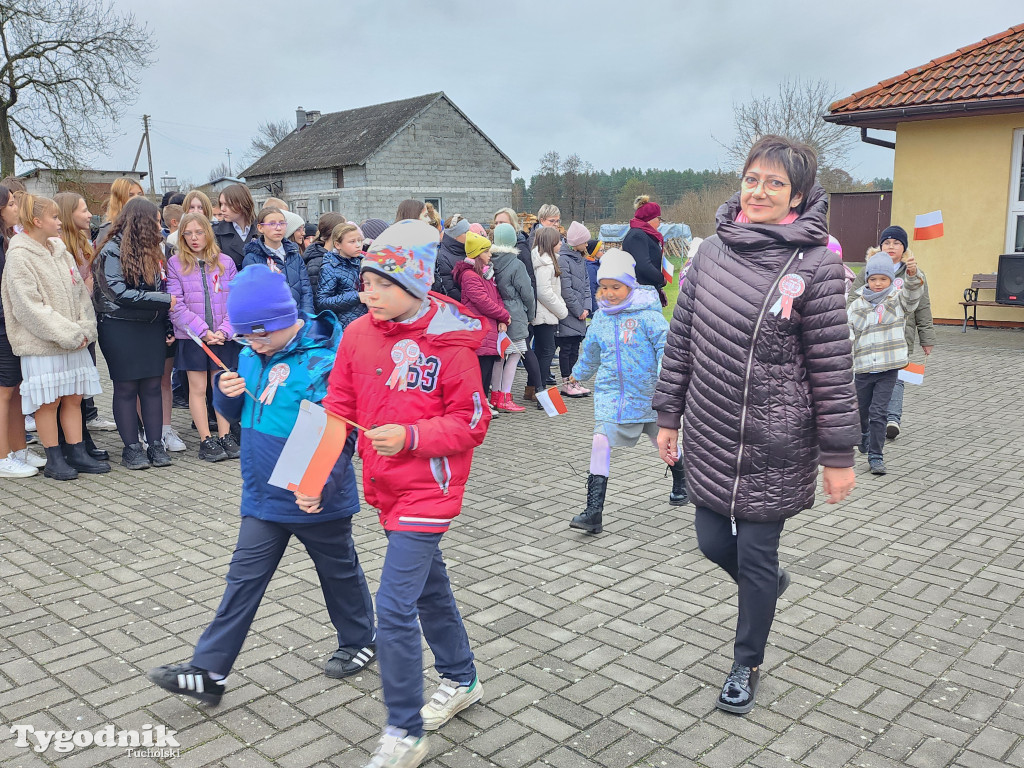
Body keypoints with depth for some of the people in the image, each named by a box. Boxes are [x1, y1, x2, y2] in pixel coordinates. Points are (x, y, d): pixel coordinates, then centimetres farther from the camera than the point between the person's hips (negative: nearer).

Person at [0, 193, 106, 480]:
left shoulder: (60, 251, 13)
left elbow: (80, 293, 11)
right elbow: (28, 306, -15)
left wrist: (85, 328, -3)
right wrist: (67, 333, -16)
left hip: (74, 341, 7)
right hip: (42, 343, -7)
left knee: (74, 397, 9)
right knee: (48, 400, 0)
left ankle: (77, 453, 17)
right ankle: (54, 459, 10)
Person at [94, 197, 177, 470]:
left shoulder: (151, 250, 13)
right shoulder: (112, 251, -8)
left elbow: (163, 289, 14)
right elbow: (120, 294, -18)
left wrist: (168, 327, 6)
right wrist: (165, 300, -15)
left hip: (152, 328, 6)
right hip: (121, 329, -6)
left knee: (153, 385, 5)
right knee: (126, 388, 1)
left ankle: (156, 445, 11)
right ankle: (131, 447, 8)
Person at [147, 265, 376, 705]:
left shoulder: (323, 361, -22)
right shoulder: (251, 356, 2)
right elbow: (237, 414, 13)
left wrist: (320, 484, -35)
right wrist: (227, 393, -9)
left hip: (316, 499, -6)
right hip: (263, 495, 6)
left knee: (339, 570, 15)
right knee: (244, 578, 9)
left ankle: (359, 642, 38)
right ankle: (208, 672, 15)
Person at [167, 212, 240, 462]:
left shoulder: (225, 263, 5)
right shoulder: (175, 264, -1)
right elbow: (176, 306, -8)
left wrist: (224, 331, -11)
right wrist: (203, 331, -15)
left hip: (223, 337, 2)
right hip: (192, 337, -1)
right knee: (198, 389, 2)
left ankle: (225, 436, 15)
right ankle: (206, 441, 9)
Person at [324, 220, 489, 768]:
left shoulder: (450, 342, -16)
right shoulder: (358, 333, 0)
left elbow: (472, 423, -12)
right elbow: (338, 408, 5)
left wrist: (411, 437, -24)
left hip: (428, 489, -6)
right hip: (385, 486, 7)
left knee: (394, 606, -9)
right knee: (429, 587, 22)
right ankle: (461, 680, 45)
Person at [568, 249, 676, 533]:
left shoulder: (647, 314, -14)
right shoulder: (601, 317, 3)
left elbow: (665, 345, -15)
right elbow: (591, 350, 21)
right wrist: (579, 373, 36)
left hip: (646, 393, -3)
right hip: (611, 393, 3)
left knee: (663, 440, 18)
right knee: (601, 442, -15)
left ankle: (680, 482, 50)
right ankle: (594, 511, -15)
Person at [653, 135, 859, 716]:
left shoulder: (816, 263, -11)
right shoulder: (713, 250, 3)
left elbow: (832, 367, -11)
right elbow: (682, 338, 9)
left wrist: (838, 454, -9)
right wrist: (670, 415, 10)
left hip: (773, 445, -4)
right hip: (710, 438, 5)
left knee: (755, 557, 7)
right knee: (714, 543, 15)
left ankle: (747, 665, 31)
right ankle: (770, 581, 49)